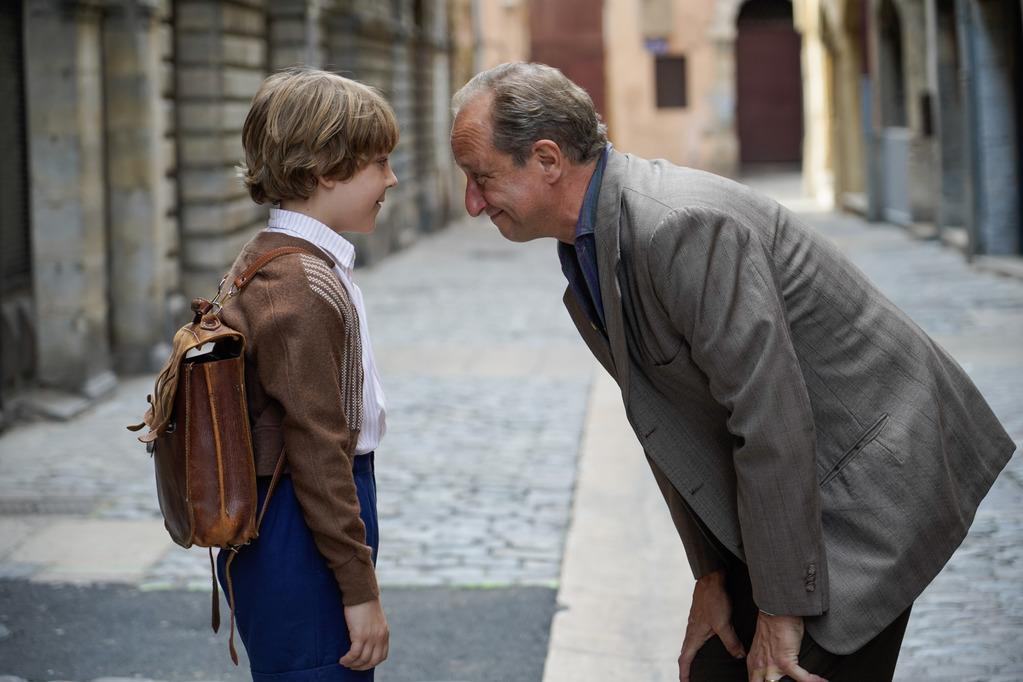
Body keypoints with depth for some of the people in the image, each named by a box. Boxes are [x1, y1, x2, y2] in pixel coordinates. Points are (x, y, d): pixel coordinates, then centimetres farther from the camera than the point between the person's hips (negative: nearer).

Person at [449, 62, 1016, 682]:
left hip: (874, 471, -9)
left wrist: (782, 606, -20)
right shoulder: (585, 252, 4)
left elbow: (771, 420, -26)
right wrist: (711, 575, 10)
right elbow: (672, 429, 12)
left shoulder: (683, 225, -28)